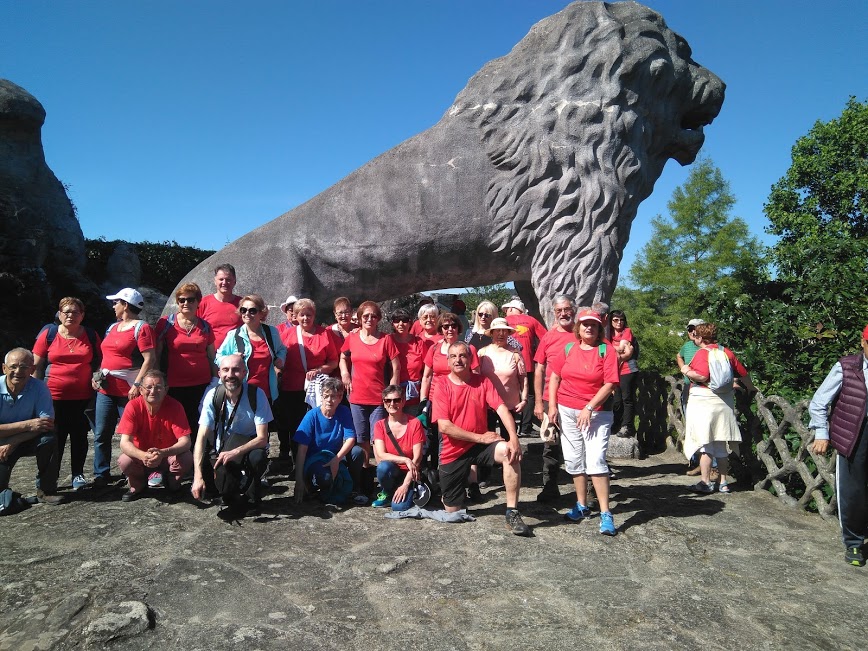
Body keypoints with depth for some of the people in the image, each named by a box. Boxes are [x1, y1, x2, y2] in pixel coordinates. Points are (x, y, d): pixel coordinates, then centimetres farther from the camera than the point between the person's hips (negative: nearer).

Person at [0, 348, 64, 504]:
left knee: (49, 439, -31)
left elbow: (48, 424, -21)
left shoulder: (39, 388, -16)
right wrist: (28, 425, -29)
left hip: (29, 440, 1)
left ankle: (46, 490, -14)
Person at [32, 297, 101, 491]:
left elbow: (100, 362, 13)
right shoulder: (48, 333, 0)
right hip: (54, 397, -1)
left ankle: (78, 475, 20)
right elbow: (37, 366, 3)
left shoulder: (91, 335, 5)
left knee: (80, 436, 8)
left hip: (83, 397, 1)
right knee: (56, 438, 4)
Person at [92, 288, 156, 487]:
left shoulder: (141, 328, -8)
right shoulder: (113, 327, 18)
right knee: (101, 434, 9)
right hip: (106, 389, 8)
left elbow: (150, 359, -16)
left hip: (129, 392, -8)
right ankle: (101, 475, 18)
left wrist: (137, 385, -22)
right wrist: (98, 376, 11)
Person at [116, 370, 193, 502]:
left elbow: (185, 441, -25)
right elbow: (125, 442, -24)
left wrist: (163, 453, -44)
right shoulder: (133, 406, -19)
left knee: (186, 459, -30)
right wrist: (143, 456, -44)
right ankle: (138, 486, 5)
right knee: (124, 461, -30)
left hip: (168, 456, 0)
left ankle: (172, 481, 7)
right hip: (141, 455, 0)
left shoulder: (175, 406, -20)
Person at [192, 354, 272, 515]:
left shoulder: (256, 394, -18)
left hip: (249, 449, -2)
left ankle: (250, 498, -6)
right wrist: (198, 476, -27)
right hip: (221, 450, 2)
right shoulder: (213, 395, -12)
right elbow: (202, 436, -17)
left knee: (258, 457, -36)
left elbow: (262, 438, -20)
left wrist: (235, 452, -37)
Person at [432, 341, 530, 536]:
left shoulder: (483, 382, -3)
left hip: (480, 446, 1)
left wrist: (514, 438, -32)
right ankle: (449, 495, 45)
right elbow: (444, 426, -16)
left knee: (509, 452, -32)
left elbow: (502, 409, -15)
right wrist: (480, 437, -18)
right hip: (454, 451, -1)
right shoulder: (442, 387, -9)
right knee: (452, 512, 6)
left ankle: (512, 513, -24)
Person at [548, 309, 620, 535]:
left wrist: (589, 409, -16)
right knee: (574, 461, 9)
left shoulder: (606, 351, -4)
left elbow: (609, 384, -10)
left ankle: (605, 514, -5)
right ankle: (582, 506, 24)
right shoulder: (568, 349, 6)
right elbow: (554, 376, 10)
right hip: (567, 412, 4)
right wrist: (552, 405, 2)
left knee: (596, 461, -12)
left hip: (597, 413, -4)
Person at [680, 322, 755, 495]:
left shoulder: (702, 353, -11)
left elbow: (702, 376, -24)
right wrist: (751, 388, 33)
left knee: (704, 443, -2)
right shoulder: (727, 352, 8)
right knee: (721, 445, 13)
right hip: (724, 403, 7)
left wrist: (687, 371, -7)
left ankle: (706, 482, -2)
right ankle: (723, 482, 18)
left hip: (703, 402, -7)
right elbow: (743, 374, 16)